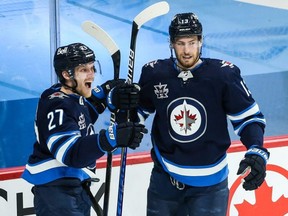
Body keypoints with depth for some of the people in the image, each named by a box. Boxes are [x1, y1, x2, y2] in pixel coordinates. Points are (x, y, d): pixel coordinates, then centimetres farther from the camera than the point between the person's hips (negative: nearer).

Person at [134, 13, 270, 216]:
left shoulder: (224, 74, -13)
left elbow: (249, 117, -5)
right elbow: (138, 110, 12)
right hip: (165, 178, 3)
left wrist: (257, 152, -19)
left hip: (209, 182, -2)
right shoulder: (154, 74, -6)